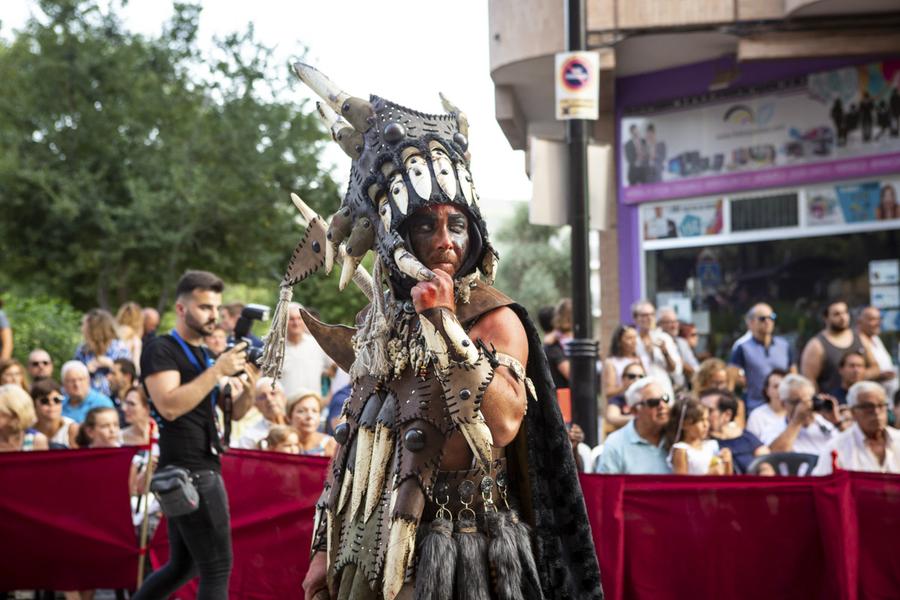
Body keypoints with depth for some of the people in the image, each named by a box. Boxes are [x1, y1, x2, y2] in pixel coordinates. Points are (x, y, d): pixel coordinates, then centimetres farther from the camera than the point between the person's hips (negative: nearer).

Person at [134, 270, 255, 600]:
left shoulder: (205, 354, 19)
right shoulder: (161, 350, -7)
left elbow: (235, 411, 15)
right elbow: (169, 405, -23)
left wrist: (248, 381, -5)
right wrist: (217, 371, -22)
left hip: (202, 470, 9)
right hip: (188, 472, -9)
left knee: (182, 566, 16)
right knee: (217, 569, -9)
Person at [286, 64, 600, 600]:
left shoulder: (495, 319, -8)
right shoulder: (383, 320, 9)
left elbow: (504, 424, -25)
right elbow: (354, 443, 14)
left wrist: (445, 323, -23)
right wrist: (326, 549, 13)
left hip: (460, 551, -5)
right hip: (375, 549, 5)